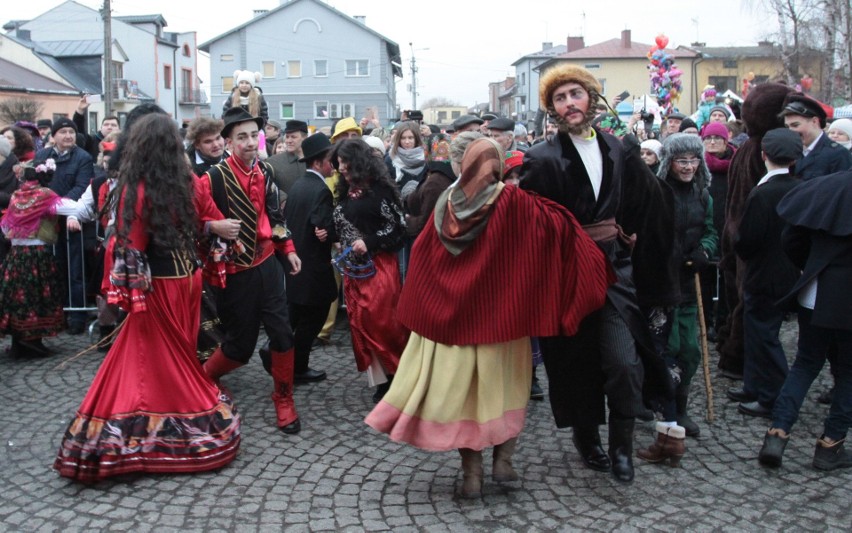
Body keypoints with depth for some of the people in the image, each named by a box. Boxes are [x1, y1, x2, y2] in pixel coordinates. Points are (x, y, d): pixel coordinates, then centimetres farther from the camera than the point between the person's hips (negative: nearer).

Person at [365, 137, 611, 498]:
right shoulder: (511, 201, -9)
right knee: (503, 384, 15)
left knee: (461, 387, 8)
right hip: (499, 313, -2)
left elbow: (422, 252, 9)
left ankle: (471, 473, 9)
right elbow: (555, 223, -7)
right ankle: (503, 459, 12)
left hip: (451, 312, 3)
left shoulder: (448, 202, 2)